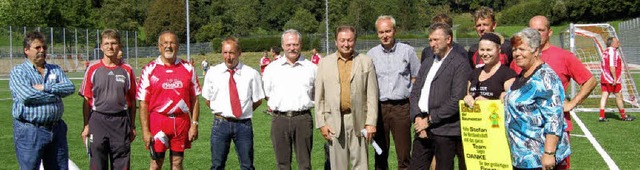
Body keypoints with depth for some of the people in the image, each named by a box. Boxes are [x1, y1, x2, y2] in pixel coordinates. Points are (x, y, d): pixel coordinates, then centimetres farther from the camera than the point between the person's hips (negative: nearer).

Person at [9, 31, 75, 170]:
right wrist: (56, 95, -7)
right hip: (30, 131, -5)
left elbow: (70, 87, -3)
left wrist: (45, 88, -13)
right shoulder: (18, 71, 0)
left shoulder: (55, 70, 15)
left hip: (57, 129, 5)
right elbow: (27, 96, -17)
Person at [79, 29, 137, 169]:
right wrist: (86, 126, -1)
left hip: (121, 121, 0)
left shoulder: (127, 70, 5)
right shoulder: (93, 69, 3)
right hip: (98, 120, 0)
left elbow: (132, 101, 9)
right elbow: (87, 100, 4)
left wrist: (132, 126, 7)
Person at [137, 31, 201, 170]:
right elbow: (143, 103, -3)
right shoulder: (149, 69, 0)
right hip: (158, 121, -2)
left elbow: (194, 99, 6)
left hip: (182, 121, 2)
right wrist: (145, 131, -9)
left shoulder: (188, 68, 6)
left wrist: (194, 124, -2)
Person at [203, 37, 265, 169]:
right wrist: (219, 111, 5)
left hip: (243, 124, -1)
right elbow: (207, 99, 11)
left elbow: (258, 100, 6)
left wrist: (245, 111, 4)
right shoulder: (212, 73, 3)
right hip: (220, 124, 1)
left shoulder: (251, 74, 0)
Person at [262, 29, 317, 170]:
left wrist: (304, 104, 7)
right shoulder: (272, 68, 9)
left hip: (303, 118, -1)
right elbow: (266, 94, 17)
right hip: (280, 119, 1)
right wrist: (274, 106, 6)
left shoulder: (311, 68, 6)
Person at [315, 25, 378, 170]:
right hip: (334, 121, 1)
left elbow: (372, 95, 1)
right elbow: (319, 96, 7)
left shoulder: (366, 62, 4)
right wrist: (321, 123, 0)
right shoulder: (325, 63, 7)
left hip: (358, 121, -1)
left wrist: (371, 122, -5)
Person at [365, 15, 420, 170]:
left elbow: (416, 79, 9)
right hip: (378, 106, 2)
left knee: (404, 152, 0)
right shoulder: (371, 54, 7)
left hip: (402, 106, -1)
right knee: (380, 153, 7)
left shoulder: (407, 51, 4)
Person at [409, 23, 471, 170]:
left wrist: (430, 120, -13)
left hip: (445, 129, -6)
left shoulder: (460, 63, -6)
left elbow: (457, 100, -14)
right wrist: (417, 117, -3)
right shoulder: (427, 62, 18)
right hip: (422, 127, 6)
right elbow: (414, 92, 14)